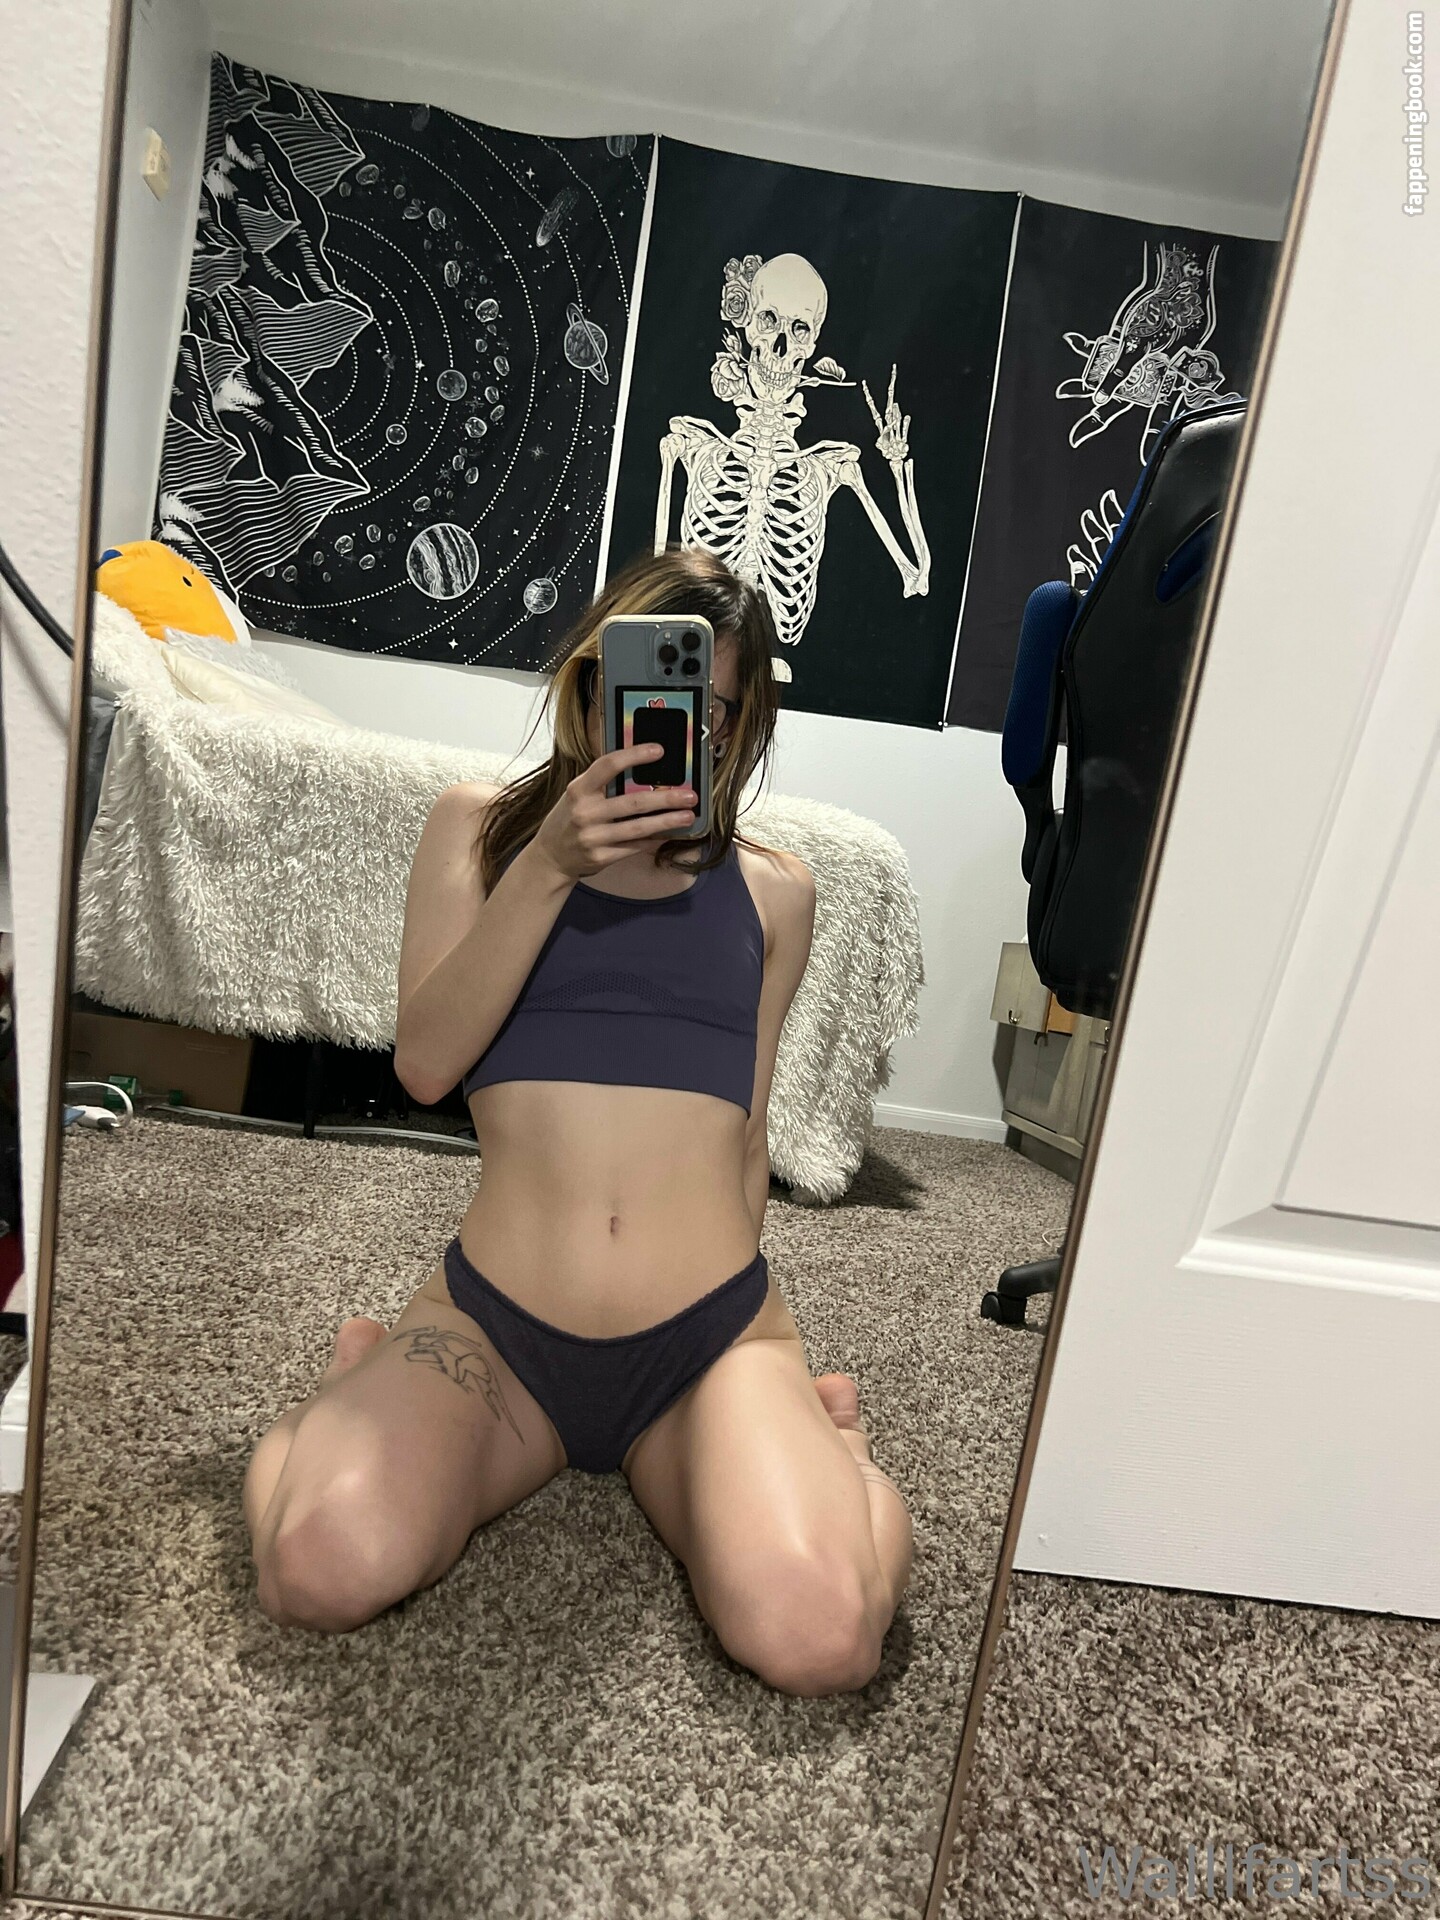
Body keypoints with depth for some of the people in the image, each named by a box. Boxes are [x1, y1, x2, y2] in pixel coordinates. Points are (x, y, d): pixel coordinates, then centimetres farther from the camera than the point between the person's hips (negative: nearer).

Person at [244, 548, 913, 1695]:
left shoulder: (772, 891, 12)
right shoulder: (482, 828, 10)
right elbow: (426, 1064, -5)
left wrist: (716, 1304, 13)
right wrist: (550, 864, -14)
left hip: (714, 1335, 0)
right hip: (494, 1322, 1)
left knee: (818, 1640, -25)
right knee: (323, 1575, -25)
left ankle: (822, 1434, 9)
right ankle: (361, 1392, 9)